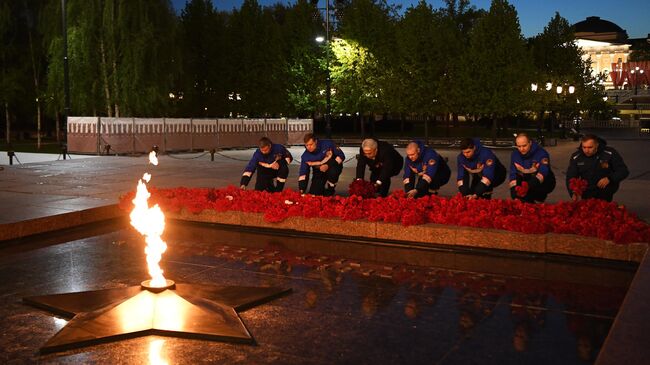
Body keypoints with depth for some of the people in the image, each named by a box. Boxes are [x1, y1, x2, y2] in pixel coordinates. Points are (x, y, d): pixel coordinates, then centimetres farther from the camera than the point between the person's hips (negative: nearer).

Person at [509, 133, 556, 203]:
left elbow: (542, 173, -36)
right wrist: (515, 197, -23)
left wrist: (527, 186, -56)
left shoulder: (541, 153, -22)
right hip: (526, 182, 7)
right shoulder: (515, 154, -7)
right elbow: (513, 174, -10)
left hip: (544, 182, -7)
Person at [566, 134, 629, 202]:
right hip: (587, 191, 2)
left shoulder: (610, 154, -14)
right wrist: (573, 193, -26)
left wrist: (610, 179, -30)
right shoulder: (575, 157, -7)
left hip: (606, 189, -2)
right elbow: (570, 177, -7)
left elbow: (623, 171, -10)